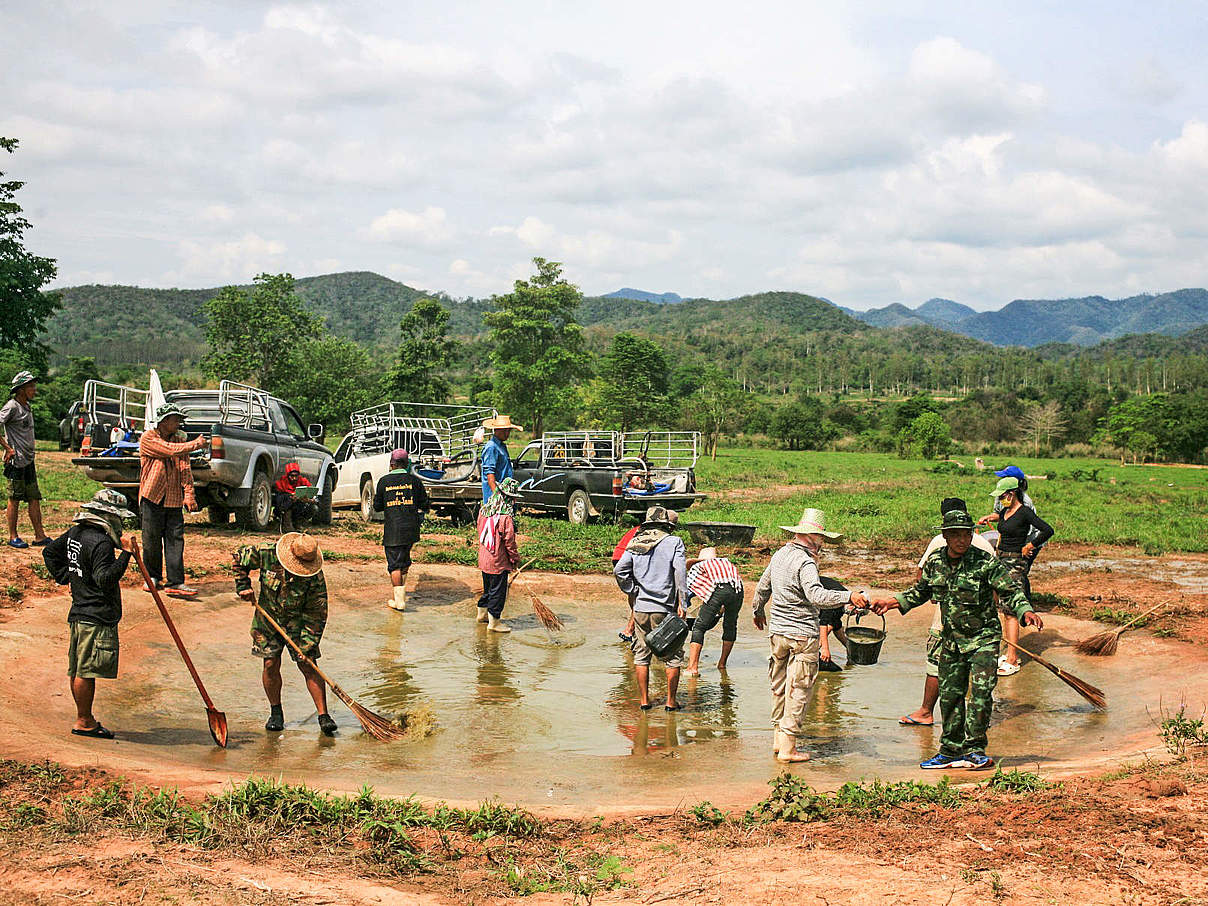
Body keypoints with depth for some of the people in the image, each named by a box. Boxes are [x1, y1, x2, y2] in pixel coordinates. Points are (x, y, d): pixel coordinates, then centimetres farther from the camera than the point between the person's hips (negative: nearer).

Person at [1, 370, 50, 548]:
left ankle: (39, 536, 8)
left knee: (34, 499, 6)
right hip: (16, 461, -8)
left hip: (28, 460, 8)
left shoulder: (28, 407, 16)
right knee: (14, 499, -1)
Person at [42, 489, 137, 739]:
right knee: (86, 671, -3)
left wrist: (64, 577, 24)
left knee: (77, 669, 14)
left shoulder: (74, 533, 11)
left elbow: (50, 552, 24)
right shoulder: (100, 543, -19)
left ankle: (86, 718, 25)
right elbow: (105, 579, -25)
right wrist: (125, 554, -26)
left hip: (79, 613, 10)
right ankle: (83, 722, 3)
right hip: (97, 618, -10)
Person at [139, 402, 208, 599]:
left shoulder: (179, 440, 15)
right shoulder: (148, 438, -2)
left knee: (175, 540, -5)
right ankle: (153, 576, 22)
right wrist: (196, 444, -9)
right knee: (152, 539, 3)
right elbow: (170, 450, -17)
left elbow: (185, 469, 7)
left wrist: (189, 494, -5)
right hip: (152, 497, -4)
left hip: (174, 499, 4)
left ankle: (175, 582, -9)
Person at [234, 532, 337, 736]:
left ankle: (323, 715, -1)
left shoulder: (315, 577, -23)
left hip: (298, 622, -2)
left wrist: (308, 645, -19)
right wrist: (243, 587, -7)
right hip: (268, 618, 2)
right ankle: (276, 713, 16)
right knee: (271, 664, -2)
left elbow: (317, 613, -17)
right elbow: (240, 558, 0)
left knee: (308, 666, -6)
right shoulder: (266, 553, -20)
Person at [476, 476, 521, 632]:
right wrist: (515, 559, -1)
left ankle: (482, 613, 37)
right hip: (498, 562, -7)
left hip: (483, 559, 7)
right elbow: (509, 542, -17)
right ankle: (494, 622, 11)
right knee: (498, 591, 4)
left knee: (488, 588, 23)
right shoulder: (506, 518, -23)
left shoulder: (483, 510, 0)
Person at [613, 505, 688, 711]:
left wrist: (633, 592, 8)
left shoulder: (635, 543, 7)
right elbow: (680, 573, -13)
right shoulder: (674, 542, -3)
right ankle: (671, 701, 11)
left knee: (641, 655, 12)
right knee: (673, 656, 8)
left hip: (640, 609, 4)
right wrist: (682, 603, -12)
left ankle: (644, 700, 15)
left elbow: (619, 570, -1)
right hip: (665, 609, -3)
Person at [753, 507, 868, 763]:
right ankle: (788, 747, -1)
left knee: (780, 686, 17)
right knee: (799, 689, -1)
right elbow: (816, 595, -33)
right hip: (802, 634, -8)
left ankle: (778, 738, 25)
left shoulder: (780, 554, 8)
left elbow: (762, 587, 21)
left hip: (777, 630, 8)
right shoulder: (805, 562, -18)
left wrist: (758, 612, 38)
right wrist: (849, 596, -40)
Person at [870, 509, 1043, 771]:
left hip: (983, 638, -5)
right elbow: (921, 591, 16)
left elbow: (1010, 590, -16)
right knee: (950, 694, 10)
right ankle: (950, 751, 22)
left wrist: (1025, 611, -33)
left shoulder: (986, 563, -15)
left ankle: (974, 749, -3)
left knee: (980, 691, -13)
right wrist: (891, 602, 11)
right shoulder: (934, 562, -1)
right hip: (951, 640, 5)